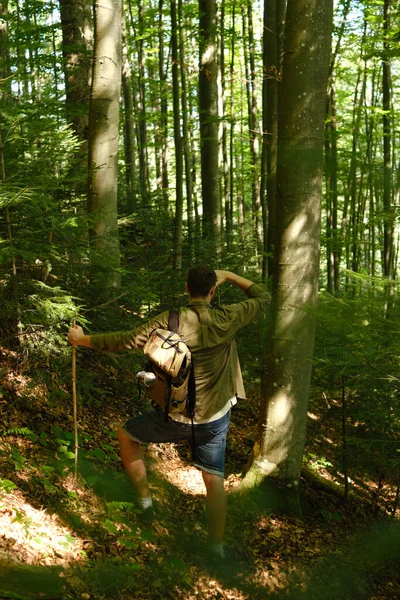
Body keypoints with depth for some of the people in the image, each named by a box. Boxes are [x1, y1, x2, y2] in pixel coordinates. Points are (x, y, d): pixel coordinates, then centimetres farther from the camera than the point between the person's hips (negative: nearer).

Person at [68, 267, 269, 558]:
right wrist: (228, 276, 9)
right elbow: (263, 297, 4)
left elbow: (125, 341, -9)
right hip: (215, 419, 2)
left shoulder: (169, 322, -15)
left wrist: (83, 340, 4)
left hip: (175, 418, -1)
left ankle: (145, 502, 26)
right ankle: (217, 548, 20)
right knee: (215, 481, 15)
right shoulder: (227, 320, -11)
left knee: (126, 434, 23)